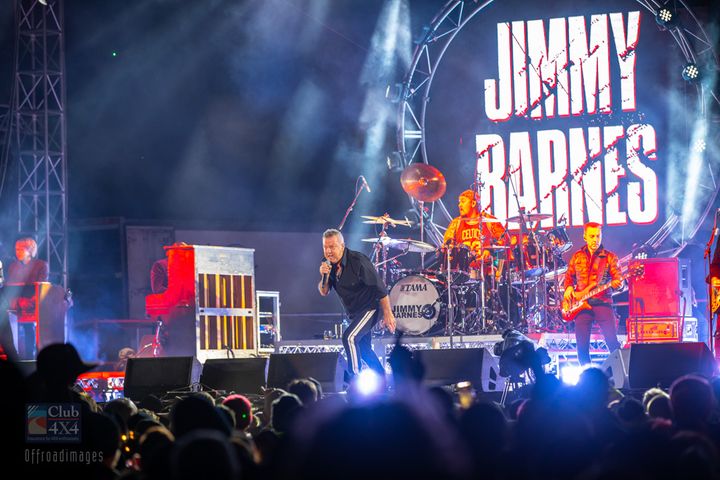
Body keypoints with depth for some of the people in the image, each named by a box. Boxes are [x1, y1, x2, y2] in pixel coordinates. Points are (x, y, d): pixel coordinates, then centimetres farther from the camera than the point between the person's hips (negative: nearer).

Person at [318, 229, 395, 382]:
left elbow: (380, 287, -20)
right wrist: (324, 276, -23)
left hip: (369, 308, -9)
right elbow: (324, 292, -1)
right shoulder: (329, 264, -4)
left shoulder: (358, 261, -24)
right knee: (364, 350, 16)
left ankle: (354, 378, -17)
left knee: (349, 337, -26)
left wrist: (388, 314, -18)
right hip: (354, 312, 9)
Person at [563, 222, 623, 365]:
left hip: (602, 303, -3)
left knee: (613, 343, -14)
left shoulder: (610, 257, 5)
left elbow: (618, 278, -2)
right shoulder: (577, 257, 14)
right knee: (582, 346, 1)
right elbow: (569, 276, 24)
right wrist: (569, 288, 3)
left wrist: (617, 283, -25)